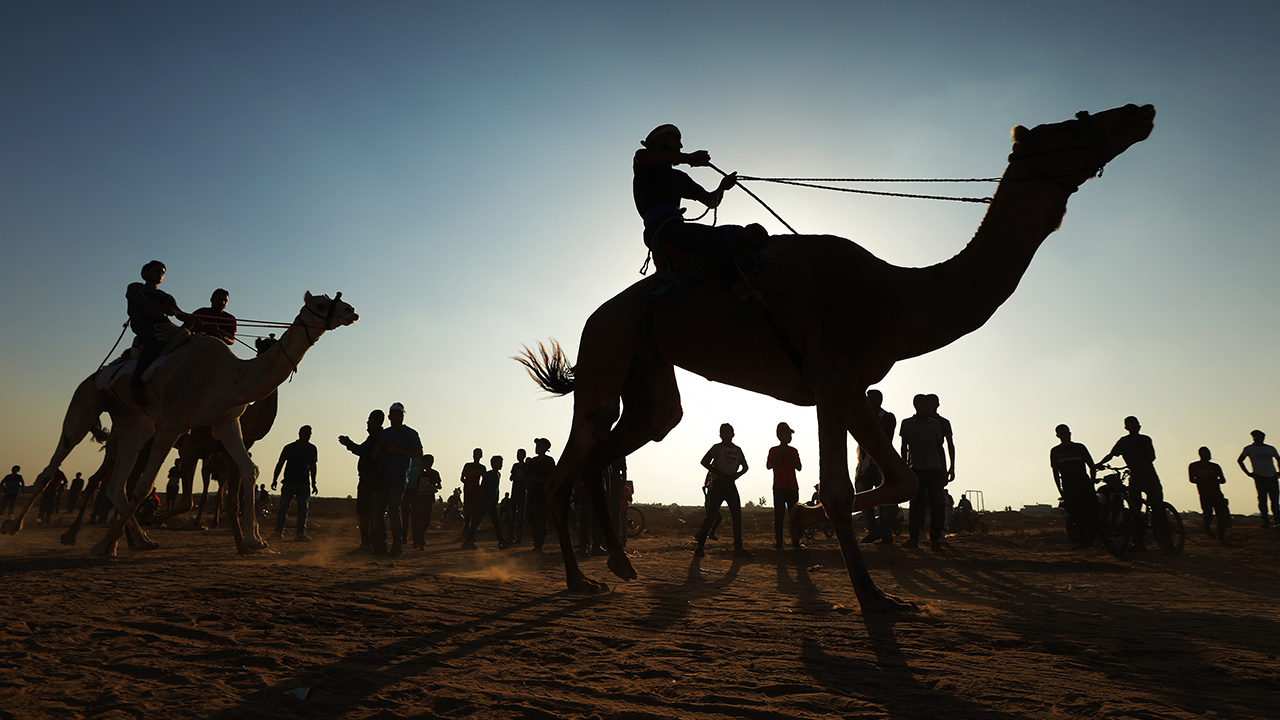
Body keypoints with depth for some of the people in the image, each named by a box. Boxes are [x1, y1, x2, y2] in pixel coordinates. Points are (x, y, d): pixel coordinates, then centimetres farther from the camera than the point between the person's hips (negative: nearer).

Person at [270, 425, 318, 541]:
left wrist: (313, 483, 13)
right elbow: (280, 464, 6)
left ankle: (301, 533, 2)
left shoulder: (312, 449, 6)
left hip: (304, 484, 2)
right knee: (283, 507, -3)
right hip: (289, 482, -2)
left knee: (303, 509, -1)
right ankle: (279, 532, 3)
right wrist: (274, 480, 1)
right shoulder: (289, 448, 0)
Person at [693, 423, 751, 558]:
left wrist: (737, 474, -1)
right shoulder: (718, 447, -1)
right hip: (718, 484, -5)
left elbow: (745, 467, 21)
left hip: (731, 484, 5)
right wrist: (718, 473, -15)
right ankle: (700, 546, -1)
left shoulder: (737, 450, 12)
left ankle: (738, 547, 11)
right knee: (711, 515, -7)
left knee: (737, 515, 2)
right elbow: (704, 461, -8)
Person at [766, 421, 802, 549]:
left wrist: (789, 457, -6)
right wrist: (780, 458, -12)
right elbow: (768, 466, -4)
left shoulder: (794, 451, 14)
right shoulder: (774, 450, 6)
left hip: (792, 487, 3)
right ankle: (778, 542, -1)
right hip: (779, 487, -3)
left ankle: (796, 542, 4)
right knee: (779, 515, -4)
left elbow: (798, 467, 5)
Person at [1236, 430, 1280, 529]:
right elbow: (1239, 460, 13)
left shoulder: (1271, 449, 15)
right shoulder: (1249, 448, 7)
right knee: (1262, 499, -8)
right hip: (1260, 477, -2)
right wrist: (1248, 473, 4)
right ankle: (1265, 521, -5)